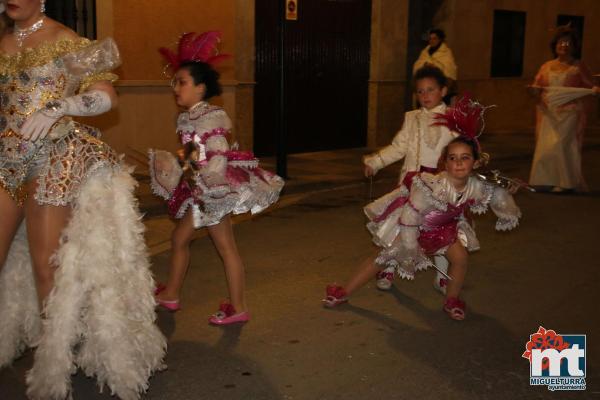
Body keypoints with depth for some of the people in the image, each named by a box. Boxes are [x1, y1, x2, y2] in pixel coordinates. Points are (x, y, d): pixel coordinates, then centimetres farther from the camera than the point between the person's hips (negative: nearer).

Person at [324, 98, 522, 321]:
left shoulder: (478, 187, -25)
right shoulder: (432, 186, -40)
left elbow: (497, 194, 0)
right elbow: (409, 219, -32)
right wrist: (411, 252, -25)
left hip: (443, 225, 4)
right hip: (410, 222, -4)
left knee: (460, 257, -11)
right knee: (384, 257, 2)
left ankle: (452, 300, 17)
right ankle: (344, 292, 18)